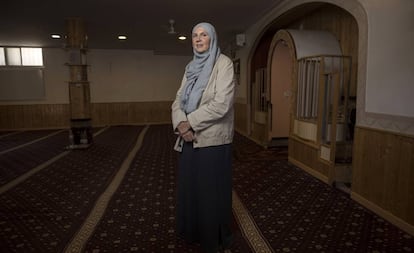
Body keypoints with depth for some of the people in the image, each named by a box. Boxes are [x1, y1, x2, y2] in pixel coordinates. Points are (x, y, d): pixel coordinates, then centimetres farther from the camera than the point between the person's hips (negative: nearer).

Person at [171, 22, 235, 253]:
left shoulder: (223, 63, -8)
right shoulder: (191, 68, 13)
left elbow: (221, 104, -19)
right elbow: (178, 101, 7)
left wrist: (189, 122, -15)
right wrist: (181, 124, -13)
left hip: (212, 140, -6)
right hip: (190, 139, 6)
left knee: (212, 191, 6)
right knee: (190, 188, 16)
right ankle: (193, 232, 38)